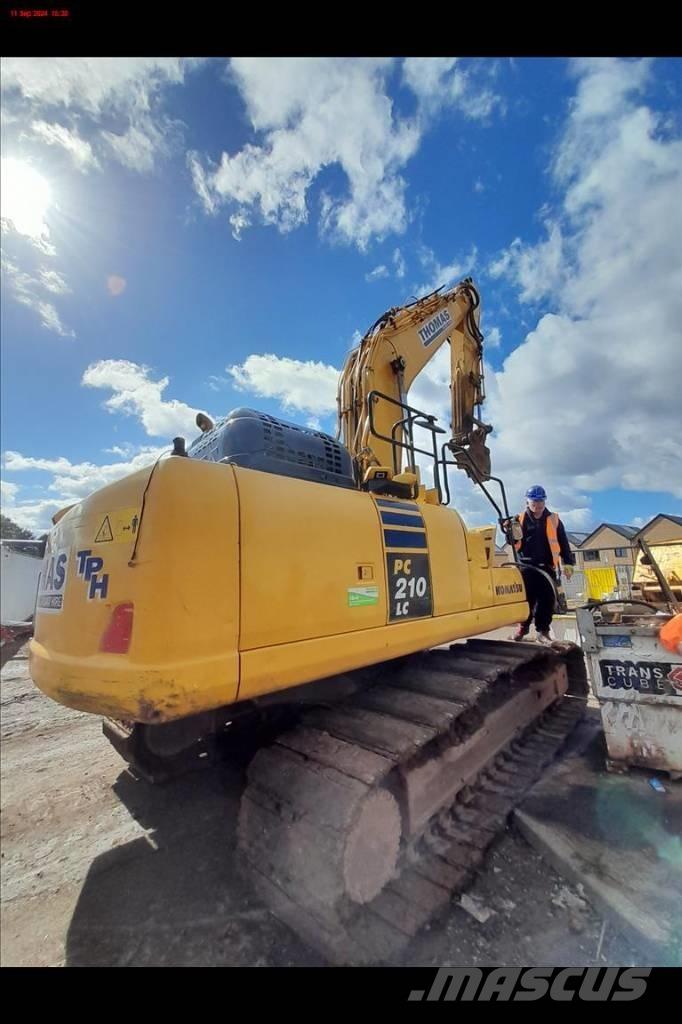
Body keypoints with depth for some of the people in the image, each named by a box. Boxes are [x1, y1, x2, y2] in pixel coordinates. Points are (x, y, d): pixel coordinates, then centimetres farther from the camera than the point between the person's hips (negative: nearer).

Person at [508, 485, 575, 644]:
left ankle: (542, 630, 14)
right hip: (526, 566, 0)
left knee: (546, 600, 2)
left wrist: (568, 563, 5)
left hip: (547, 567, 1)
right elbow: (515, 542, 7)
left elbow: (563, 543, 8)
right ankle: (523, 627, 21)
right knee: (526, 597, 4)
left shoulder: (553, 520, 5)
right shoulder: (521, 519, 4)